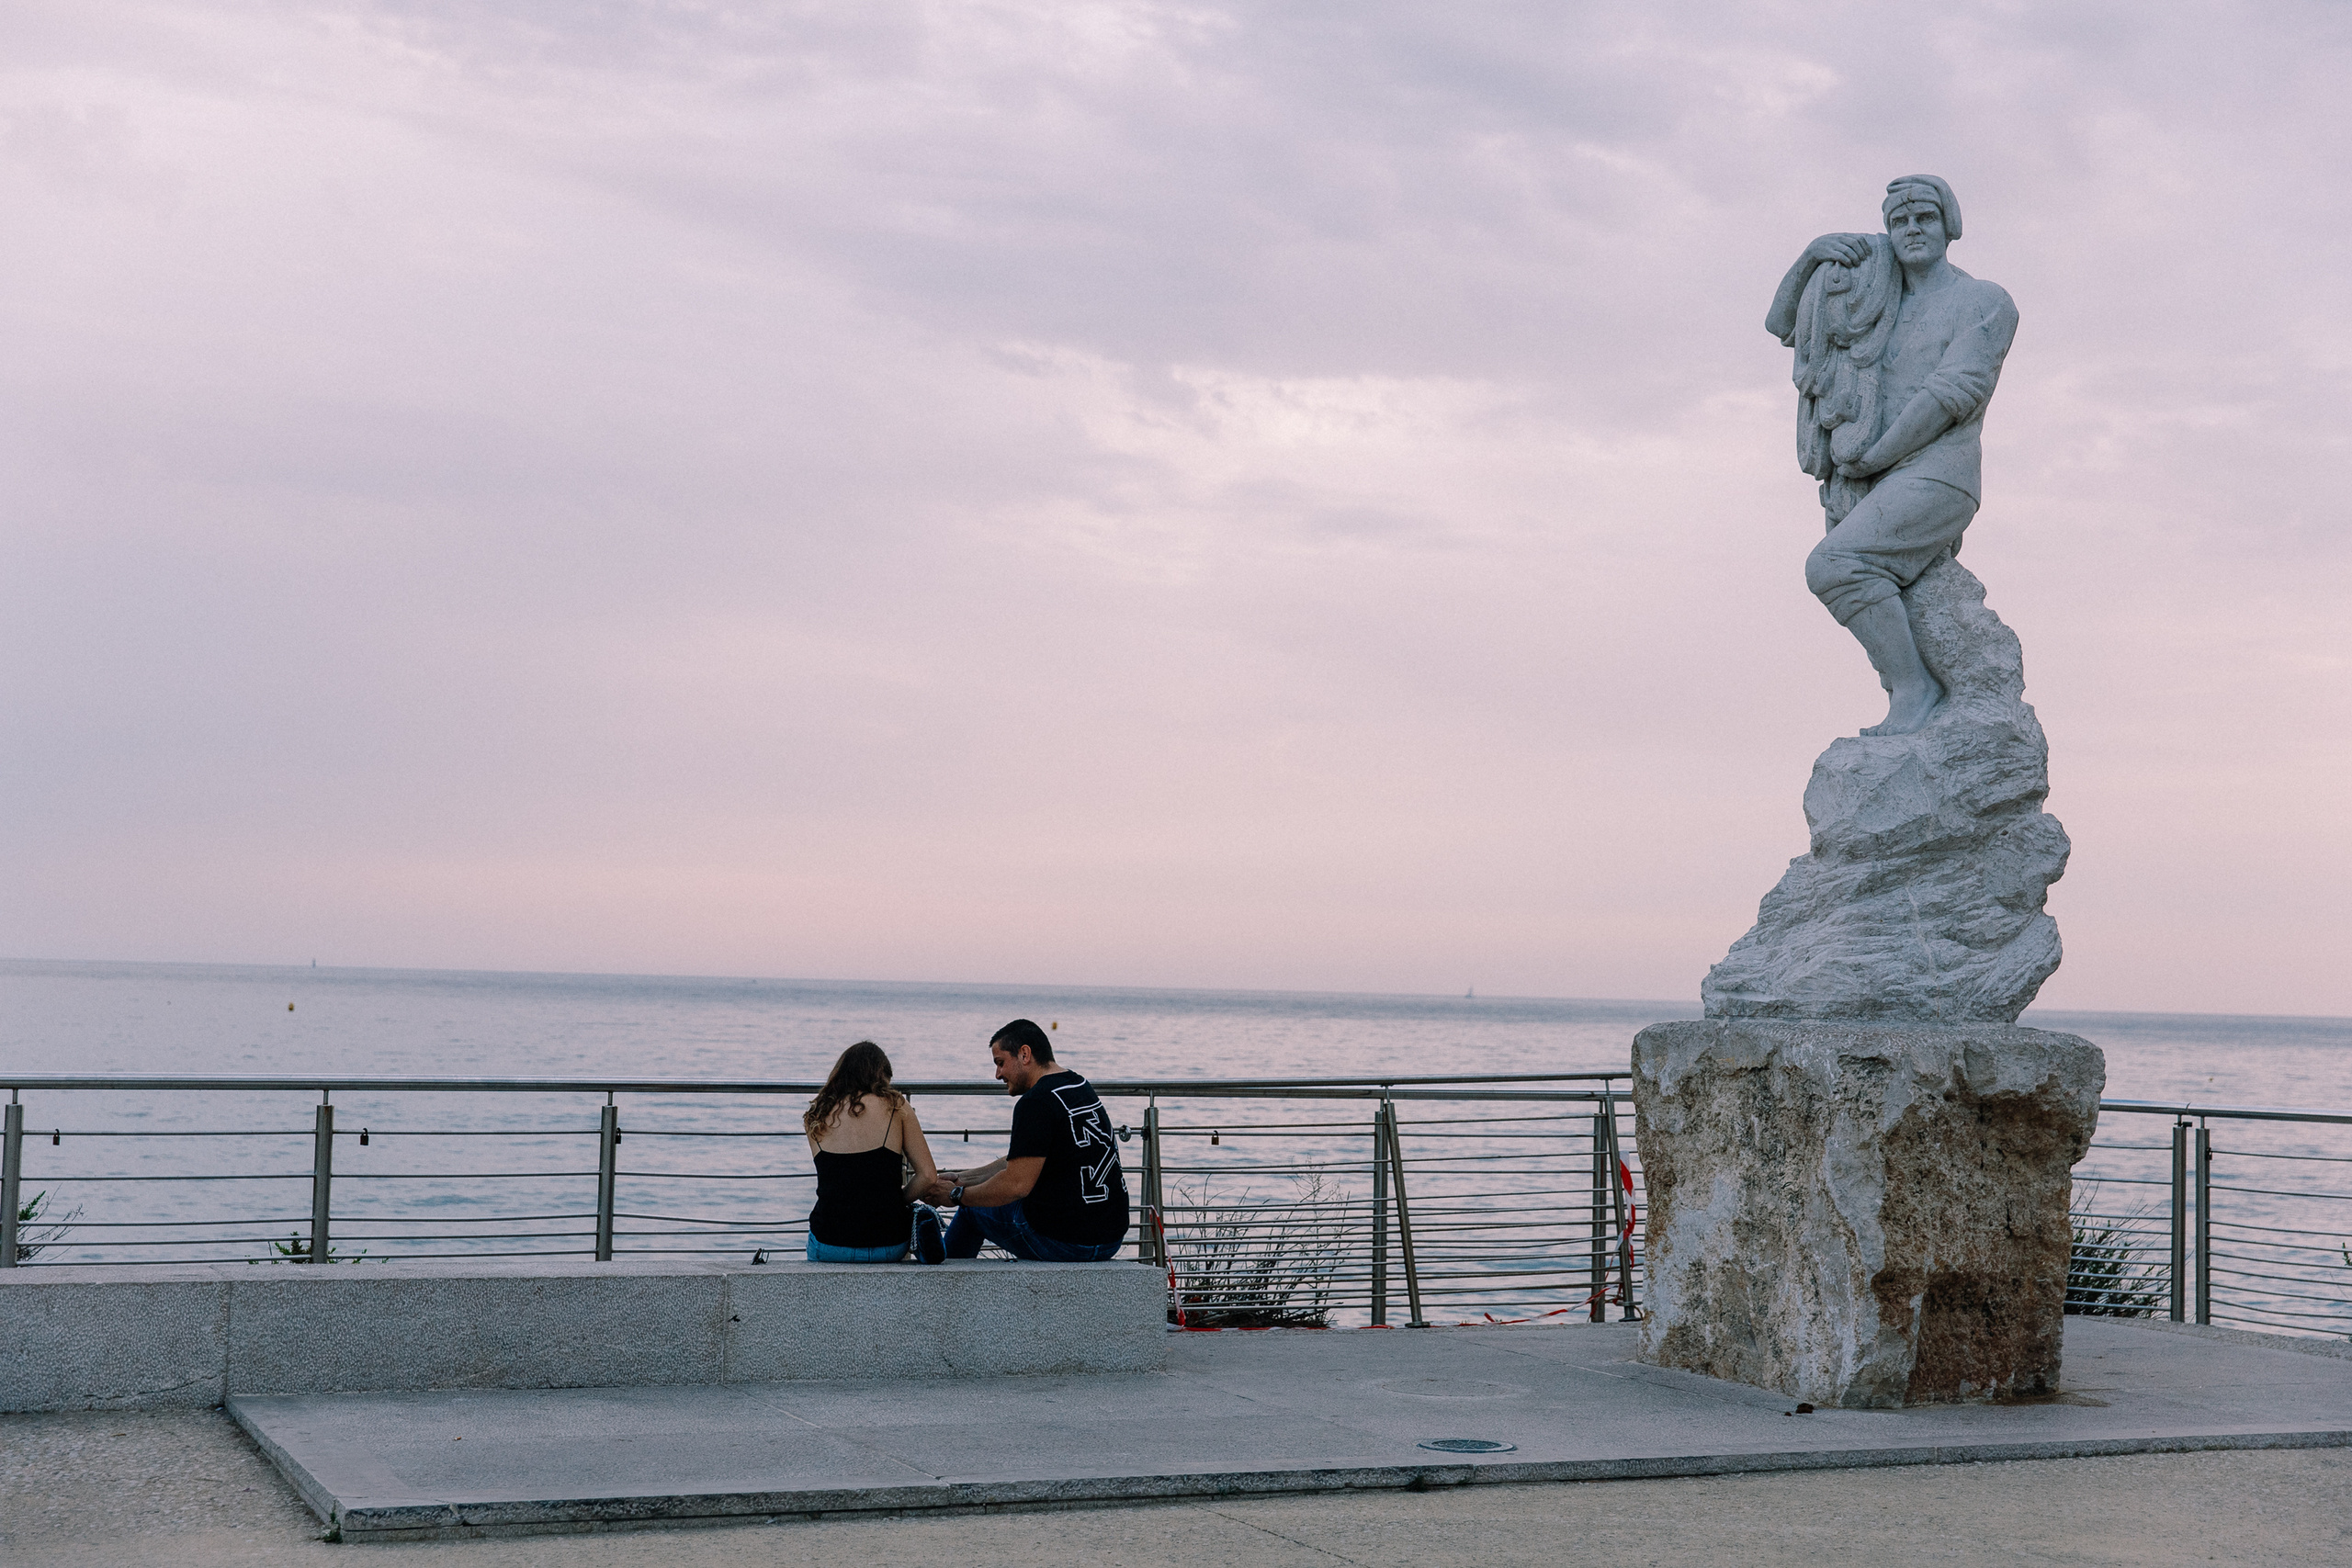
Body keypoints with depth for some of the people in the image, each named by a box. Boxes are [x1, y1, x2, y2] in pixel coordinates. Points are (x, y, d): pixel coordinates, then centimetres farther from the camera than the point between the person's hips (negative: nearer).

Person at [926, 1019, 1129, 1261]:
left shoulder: (1037, 1102, -16)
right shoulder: (1081, 1087, 14)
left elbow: (1017, 1185, -19)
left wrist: (957, 1195, -4)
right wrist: (962, 1179, 21)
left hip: (1063, 1241, -9)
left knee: (970, 1209, 14)